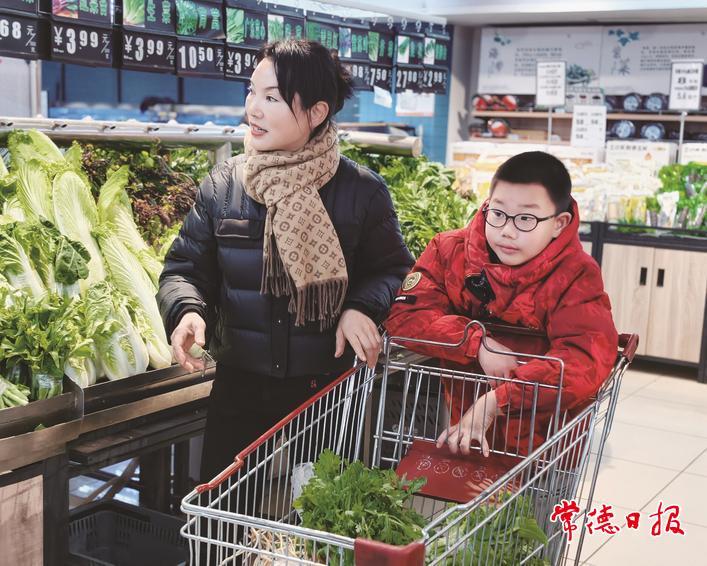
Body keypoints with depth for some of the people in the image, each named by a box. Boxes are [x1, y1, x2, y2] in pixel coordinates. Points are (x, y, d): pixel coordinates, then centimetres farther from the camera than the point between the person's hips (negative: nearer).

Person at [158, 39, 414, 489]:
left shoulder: (362, 191, -5)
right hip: (240, 389, 2)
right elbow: (185, 268, 5)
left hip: (330, 390, -1)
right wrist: (187, 310, -16)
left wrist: (363, 308, -15)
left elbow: (393, 270, 5)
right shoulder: (222, 186, 0)